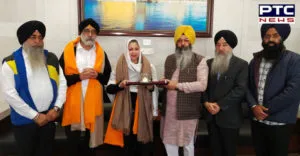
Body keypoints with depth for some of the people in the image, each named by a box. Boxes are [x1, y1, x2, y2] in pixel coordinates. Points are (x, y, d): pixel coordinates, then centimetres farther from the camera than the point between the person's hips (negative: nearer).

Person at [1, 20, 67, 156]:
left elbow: (62, 84, 6)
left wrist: (56, 108, -6)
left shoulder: (51, 59, 6)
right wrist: (35, 115, -12)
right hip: (25, 120, -3)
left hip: (49, 117, 3)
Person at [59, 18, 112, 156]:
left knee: (91, 134, 14)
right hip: (73, 101, -1)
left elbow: (107, 76, 9)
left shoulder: (101, 53, 5)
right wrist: (79, 76, -15)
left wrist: (96, 75, -11)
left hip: (93, 101, 2)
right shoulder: (68, 50, -2)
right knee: (73, 138, 9)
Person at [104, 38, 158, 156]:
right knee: (128, 142, 7)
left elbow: (154, 89, 12)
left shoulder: (149, 67, 3)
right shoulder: (120, 67, 0)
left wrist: (151, 87, -9)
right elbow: (109, 88, 0)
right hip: (126, 108, -1)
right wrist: (120, 85, -17)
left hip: (144, 108, 1)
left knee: (144, 141, 5)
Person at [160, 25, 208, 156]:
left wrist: (177, 85, -18)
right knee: (169, 140, 15)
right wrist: (163, 82, 2)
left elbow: (202, 85, -17)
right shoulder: (169, 59, 11)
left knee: (187, 142, 12)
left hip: (187, 109, -5)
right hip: (169, 108, 5)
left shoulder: (199, 60, -7)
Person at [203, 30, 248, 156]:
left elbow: (240, 89, -14)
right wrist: (206, 102, -11)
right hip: (211, 115, 4)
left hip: (229, 116, -3)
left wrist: (220, 105, -17)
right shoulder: (209, 63, 9)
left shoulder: (241, 64, -5)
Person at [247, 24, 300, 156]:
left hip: (279, 122, -4)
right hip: (256, 120, 4)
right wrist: (254, 106, -11)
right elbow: (247, 86, 5)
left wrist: (267, 109, -16)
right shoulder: (256, 60, 8)